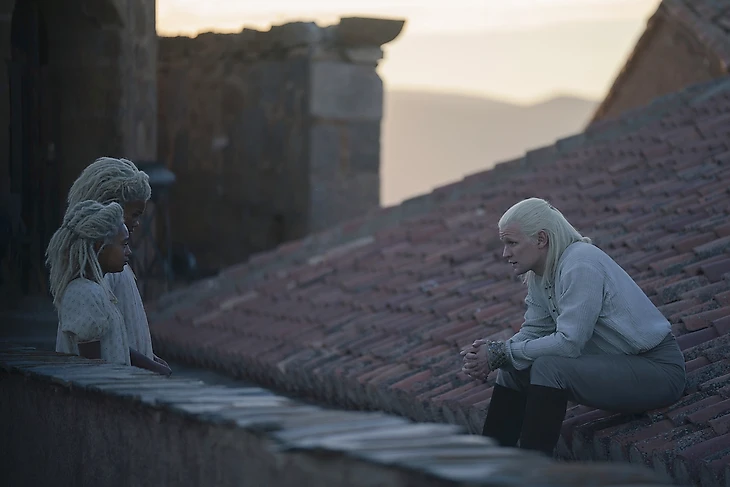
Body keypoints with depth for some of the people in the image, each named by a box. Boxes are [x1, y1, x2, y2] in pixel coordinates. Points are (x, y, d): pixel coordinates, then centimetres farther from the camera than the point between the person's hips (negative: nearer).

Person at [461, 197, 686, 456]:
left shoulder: (580, 267, -24)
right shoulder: (538, 274, 4)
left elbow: (569, 342, -28)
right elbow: (533, 331, 5)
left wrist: (500, 354, -23)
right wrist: (493, 351, -15)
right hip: (615, 364, 10)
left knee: (548, 367, -28)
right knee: (513, 367, 1)